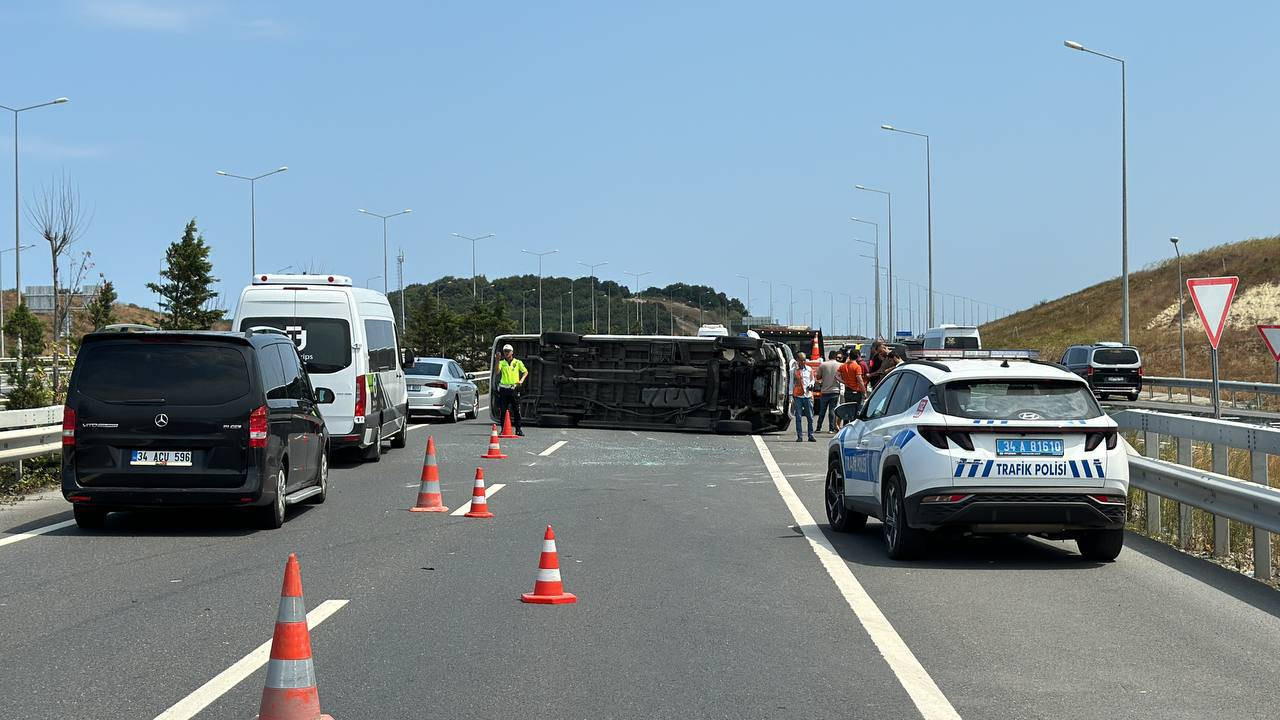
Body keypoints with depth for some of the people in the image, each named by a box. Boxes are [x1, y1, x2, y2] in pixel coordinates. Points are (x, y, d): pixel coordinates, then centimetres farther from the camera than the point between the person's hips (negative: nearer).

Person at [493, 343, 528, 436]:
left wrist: (521, 380, -3)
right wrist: (498, 360, -19)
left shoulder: (517, 362, 7)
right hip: (504, 389, 0)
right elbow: (497, 372, -10)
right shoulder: (502, 363, 6)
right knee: (503, 411, 0)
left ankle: (518, 429, 7)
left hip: (514, 388, 0)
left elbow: (525, 372, 14)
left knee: (516, 410, 1)